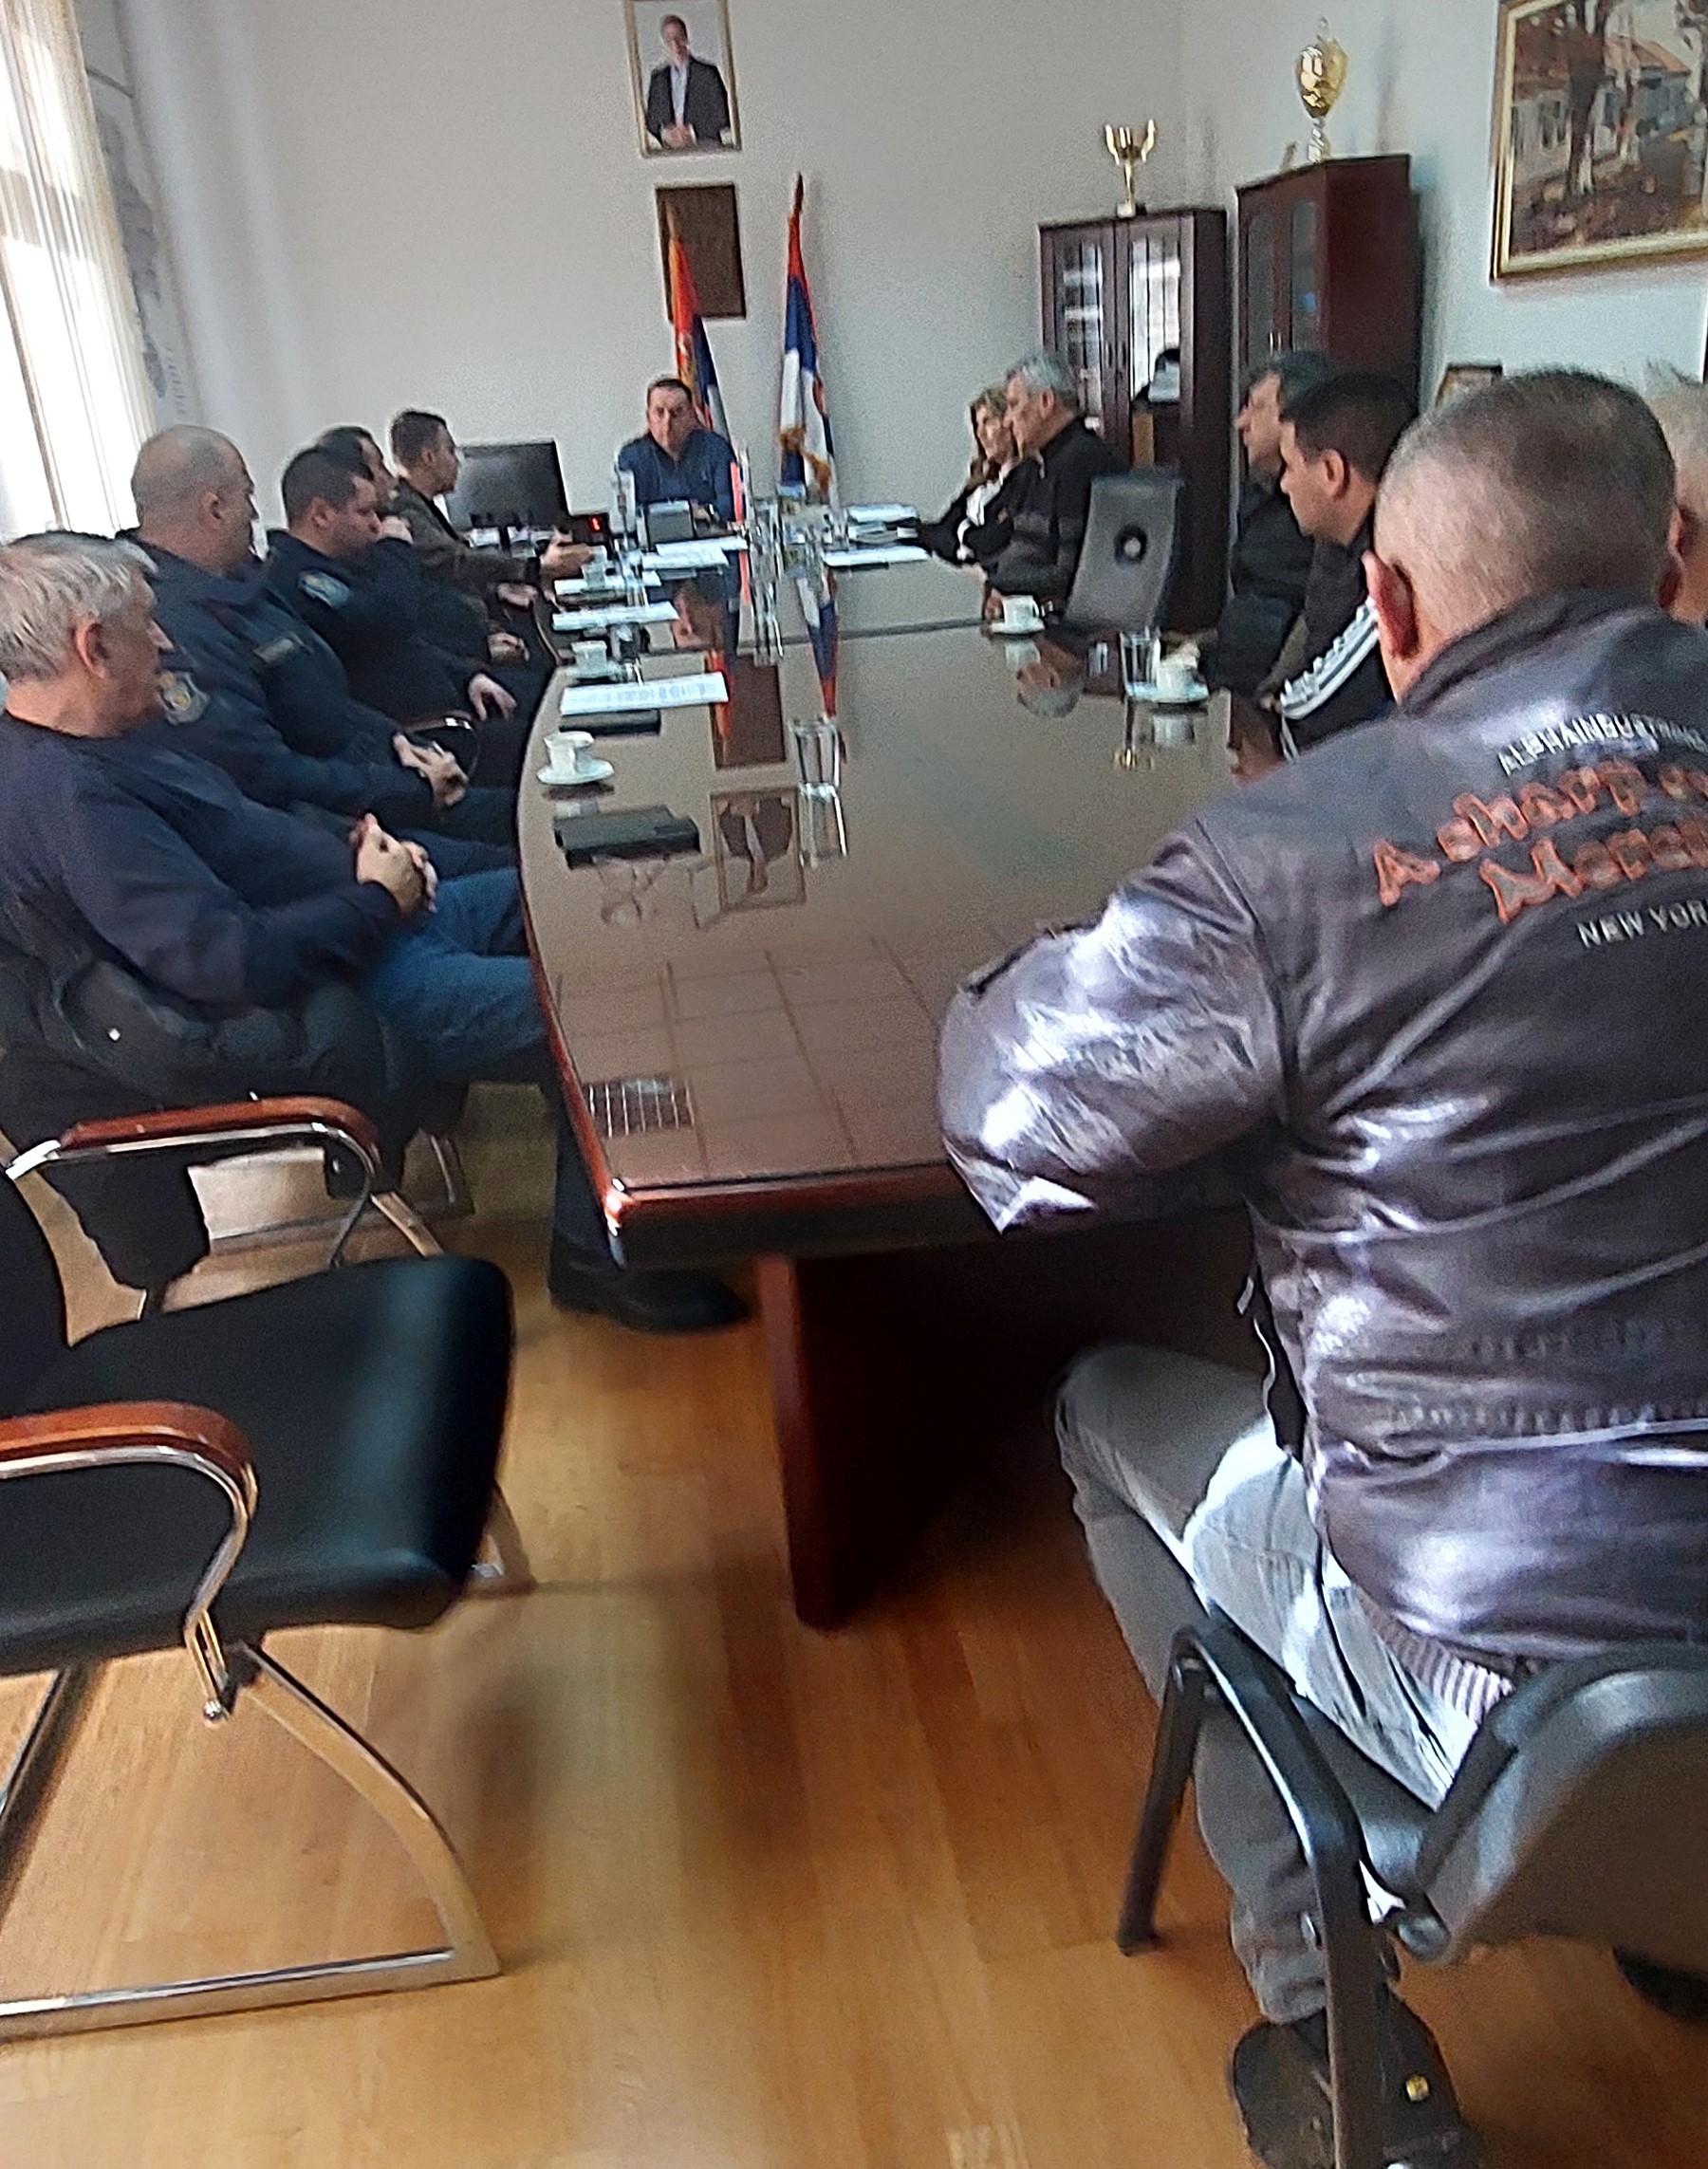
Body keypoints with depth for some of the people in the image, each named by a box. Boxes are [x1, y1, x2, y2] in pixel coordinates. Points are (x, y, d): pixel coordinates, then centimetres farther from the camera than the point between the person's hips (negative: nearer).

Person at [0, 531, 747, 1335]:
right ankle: (596, 1254, 3)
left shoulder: (110, 738, 10)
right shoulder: (67, 795, -23)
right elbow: (230, 962, -31)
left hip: (372, 921, 11)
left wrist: (351, 847, 4)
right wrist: (377, 901, -16)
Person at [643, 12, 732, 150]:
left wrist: (692, 133, -8)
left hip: (705, 148, -3)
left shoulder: (708, 73, 7)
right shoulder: (657, 78, 18)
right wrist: (664, 132, -5)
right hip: (668, 153, 3)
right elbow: (651, 118, 16)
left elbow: (721, 117, 3)